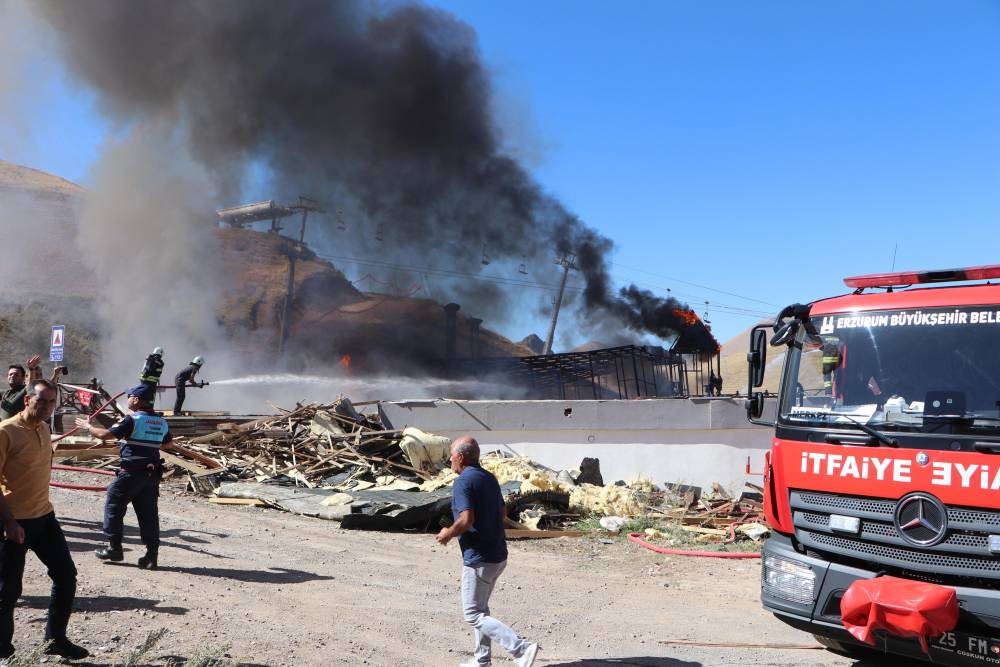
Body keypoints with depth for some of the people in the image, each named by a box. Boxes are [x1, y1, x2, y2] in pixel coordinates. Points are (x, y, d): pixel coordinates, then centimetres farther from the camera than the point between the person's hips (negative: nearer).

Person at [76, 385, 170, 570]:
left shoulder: (132, 419, -11)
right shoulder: (161, 422, 8)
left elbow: (105, 434, -12)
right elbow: (167, 441, 23)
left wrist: (88, 426, 5)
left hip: (132, 471, -6)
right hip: (152, 473, 6)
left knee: (114, 506, 13)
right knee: (149, 513, 7)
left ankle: (114, 548, 18)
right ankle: (151, 555, 5)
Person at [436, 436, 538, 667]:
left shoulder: (463, 482, -17)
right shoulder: (490, 478, 10)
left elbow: (466, 520, -26)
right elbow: (503, 513, 18)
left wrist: (448, 534, -9)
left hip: (479, 558, -9)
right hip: (498, 555, 9)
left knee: (473, 614, 0)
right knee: (480, 607, 21)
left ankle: (521, 648, -10)